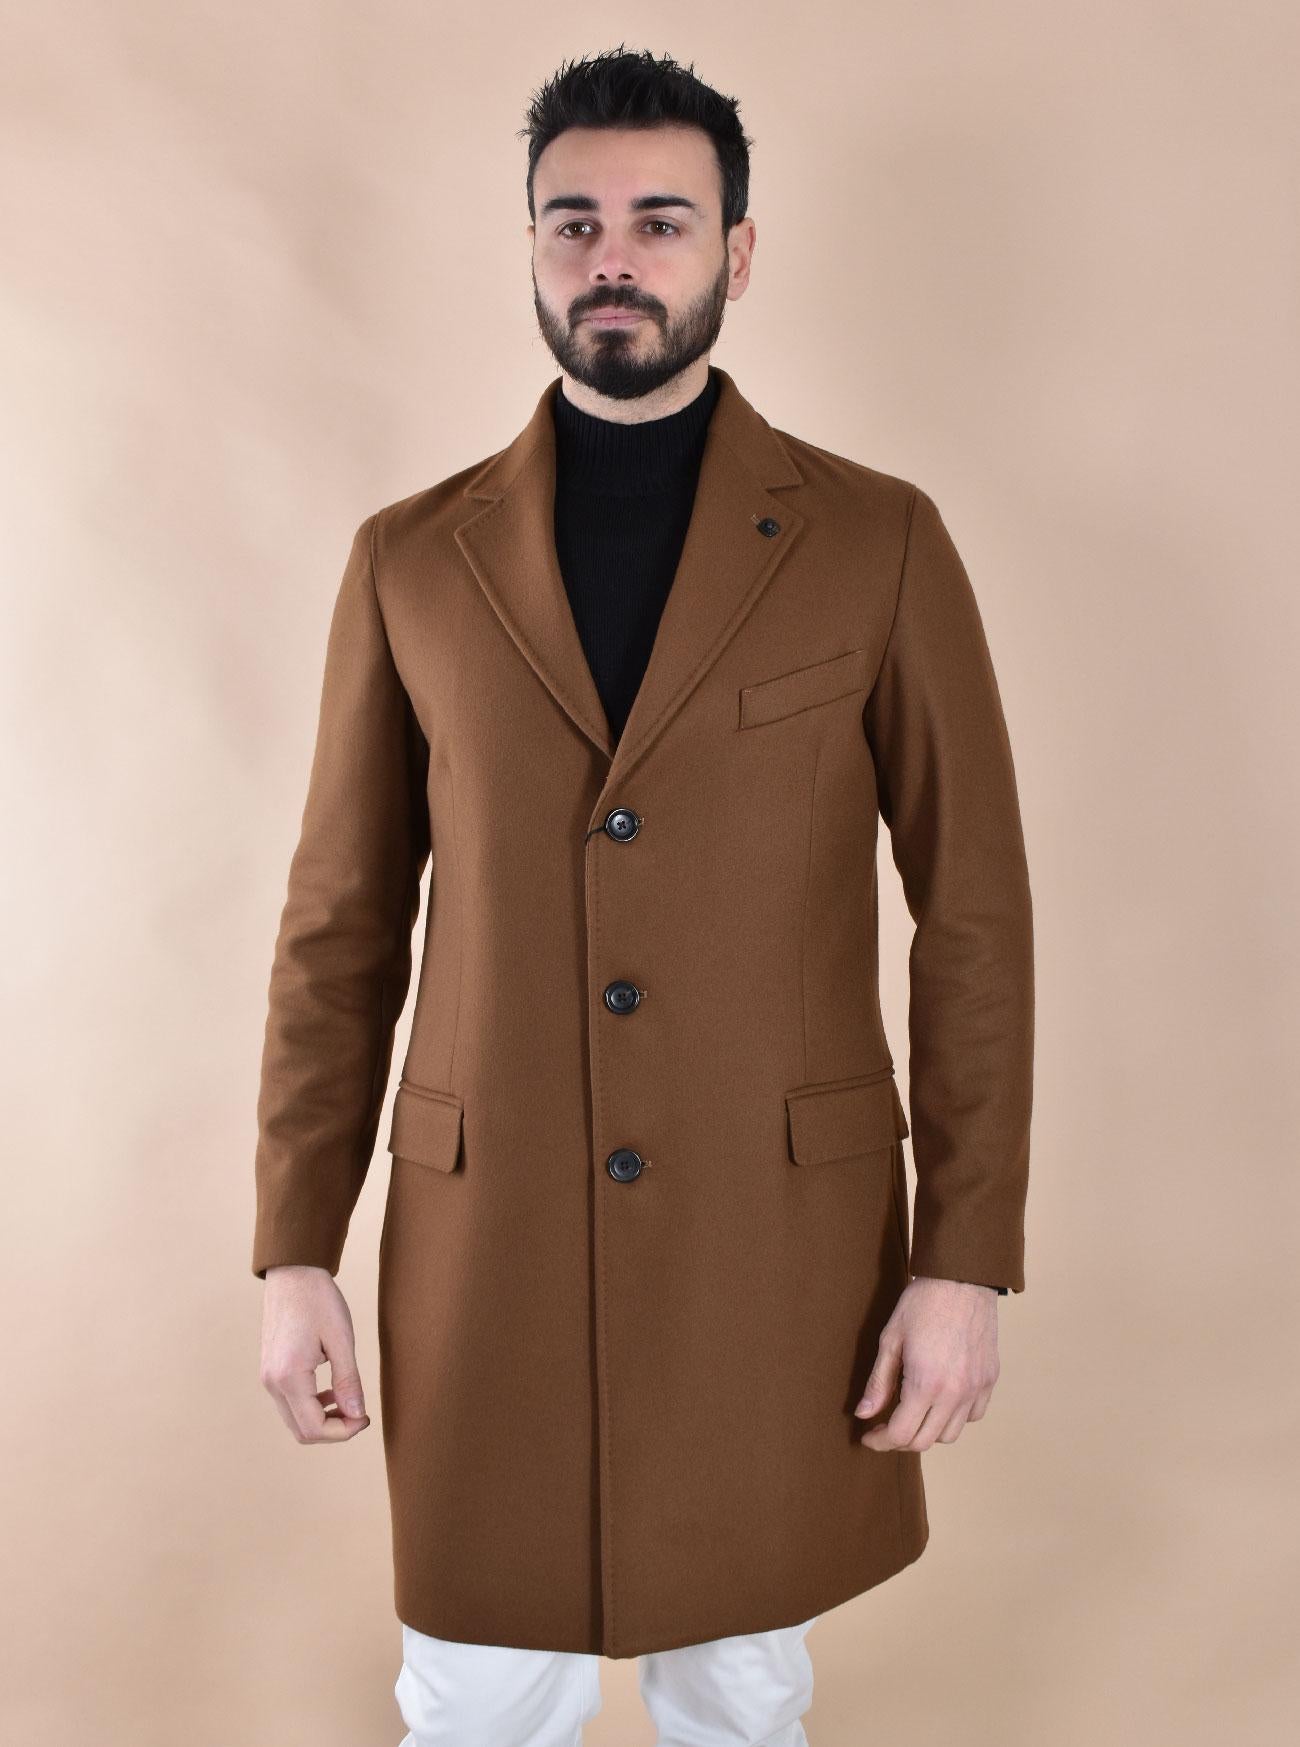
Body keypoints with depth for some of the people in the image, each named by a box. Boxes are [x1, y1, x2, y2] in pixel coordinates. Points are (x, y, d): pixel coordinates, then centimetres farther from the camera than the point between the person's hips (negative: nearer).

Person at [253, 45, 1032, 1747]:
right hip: (488, 1245, 1)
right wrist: (295, 1250, 1)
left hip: (781, 1242, 0)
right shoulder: (412, 560, 2)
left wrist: (968, 1258, -6)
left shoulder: (879, 542, -2)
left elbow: (975, 914, -2)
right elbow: (341, 926, 4)